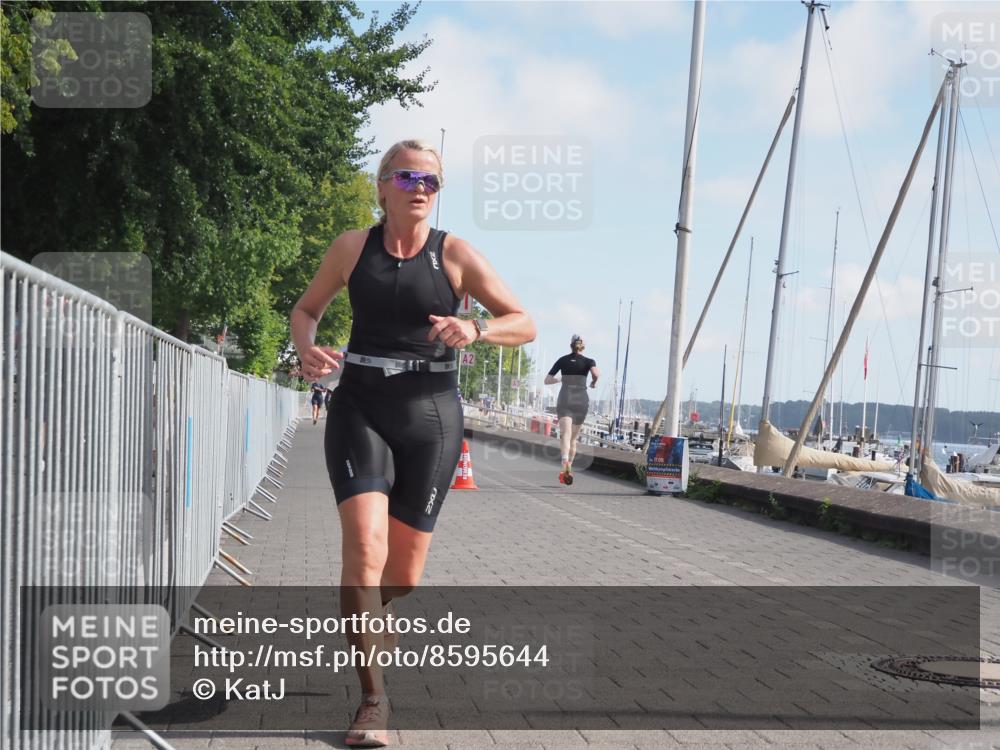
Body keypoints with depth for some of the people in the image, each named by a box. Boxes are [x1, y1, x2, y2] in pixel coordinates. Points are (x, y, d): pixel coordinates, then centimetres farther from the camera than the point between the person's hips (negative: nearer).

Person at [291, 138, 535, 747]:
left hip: (431, 415, 0)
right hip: (360, 407, 0)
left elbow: (525, 325, -2)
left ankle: (373, 614, 45)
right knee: (364, 547, -20)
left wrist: (474, 329, -22)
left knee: (403, 574, 7)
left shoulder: (455, 254, -2)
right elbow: (306, 308, 16)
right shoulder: (353, 247, 3)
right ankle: (375, 701, -10)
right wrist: (307, 349, -7)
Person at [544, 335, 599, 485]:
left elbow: (547, 380, 12)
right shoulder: (588, 361, 7)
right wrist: (594, 382, 5)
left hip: (565, 400, -1)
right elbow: (596, 373, -16)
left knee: (565, 434, -18)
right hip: (581, 400, 1)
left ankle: (565, 465, -42)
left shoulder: (562, 360, 11)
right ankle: (569, 469, 22)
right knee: (574, 438, 16)